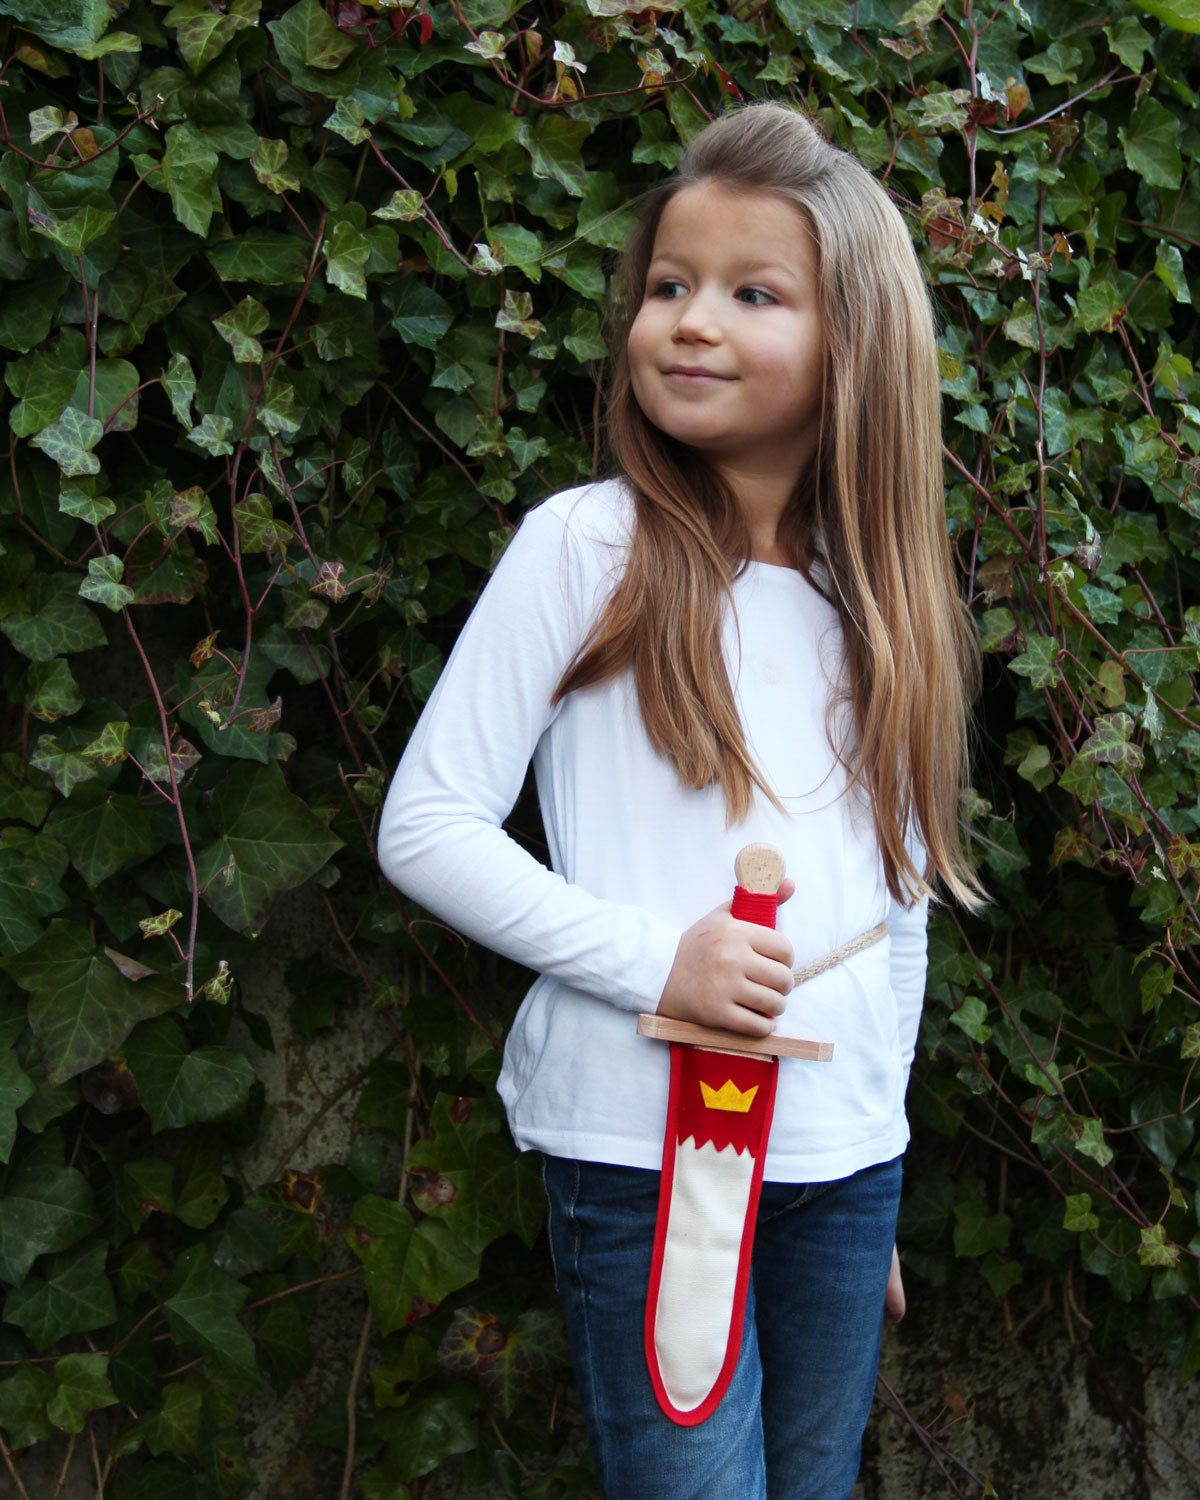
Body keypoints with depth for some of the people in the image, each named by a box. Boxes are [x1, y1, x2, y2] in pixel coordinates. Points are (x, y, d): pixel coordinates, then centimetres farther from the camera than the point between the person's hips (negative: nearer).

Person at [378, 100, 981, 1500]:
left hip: (849, 1167, 5)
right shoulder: (590, 547, -7)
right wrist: (648, 954, -19)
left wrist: (882, 1194, 16)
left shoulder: (881, 597, 9)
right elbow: (424, 828, -9)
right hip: (643, 1152, -5)